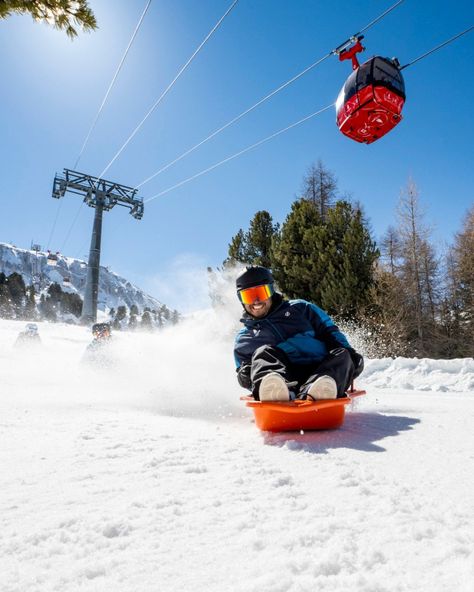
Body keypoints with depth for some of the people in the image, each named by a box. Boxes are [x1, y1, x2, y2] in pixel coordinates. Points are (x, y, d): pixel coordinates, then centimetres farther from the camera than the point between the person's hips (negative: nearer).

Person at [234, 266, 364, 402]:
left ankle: (313, 394, -55)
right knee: (263, 353, -25)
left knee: (342, 355, -25)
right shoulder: (244, 338, 24)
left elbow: (330, 332, 18)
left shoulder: (299, 308, 23)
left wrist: (348, 352, -1)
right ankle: (274, 391, -56)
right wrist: (245, 375, -4)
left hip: (319, 372, 1)